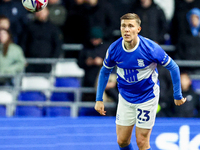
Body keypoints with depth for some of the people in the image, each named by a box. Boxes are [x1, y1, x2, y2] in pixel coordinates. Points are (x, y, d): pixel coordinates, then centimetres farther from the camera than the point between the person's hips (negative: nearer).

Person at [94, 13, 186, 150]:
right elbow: (105, 71, 6)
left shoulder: (151, 48, -23)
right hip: (125, 99, 3)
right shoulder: (114, 49, -13)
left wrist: (178, 96, -4)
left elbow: (173, 68, -10)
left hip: (147, 97, -3)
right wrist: (99, 99, 4)